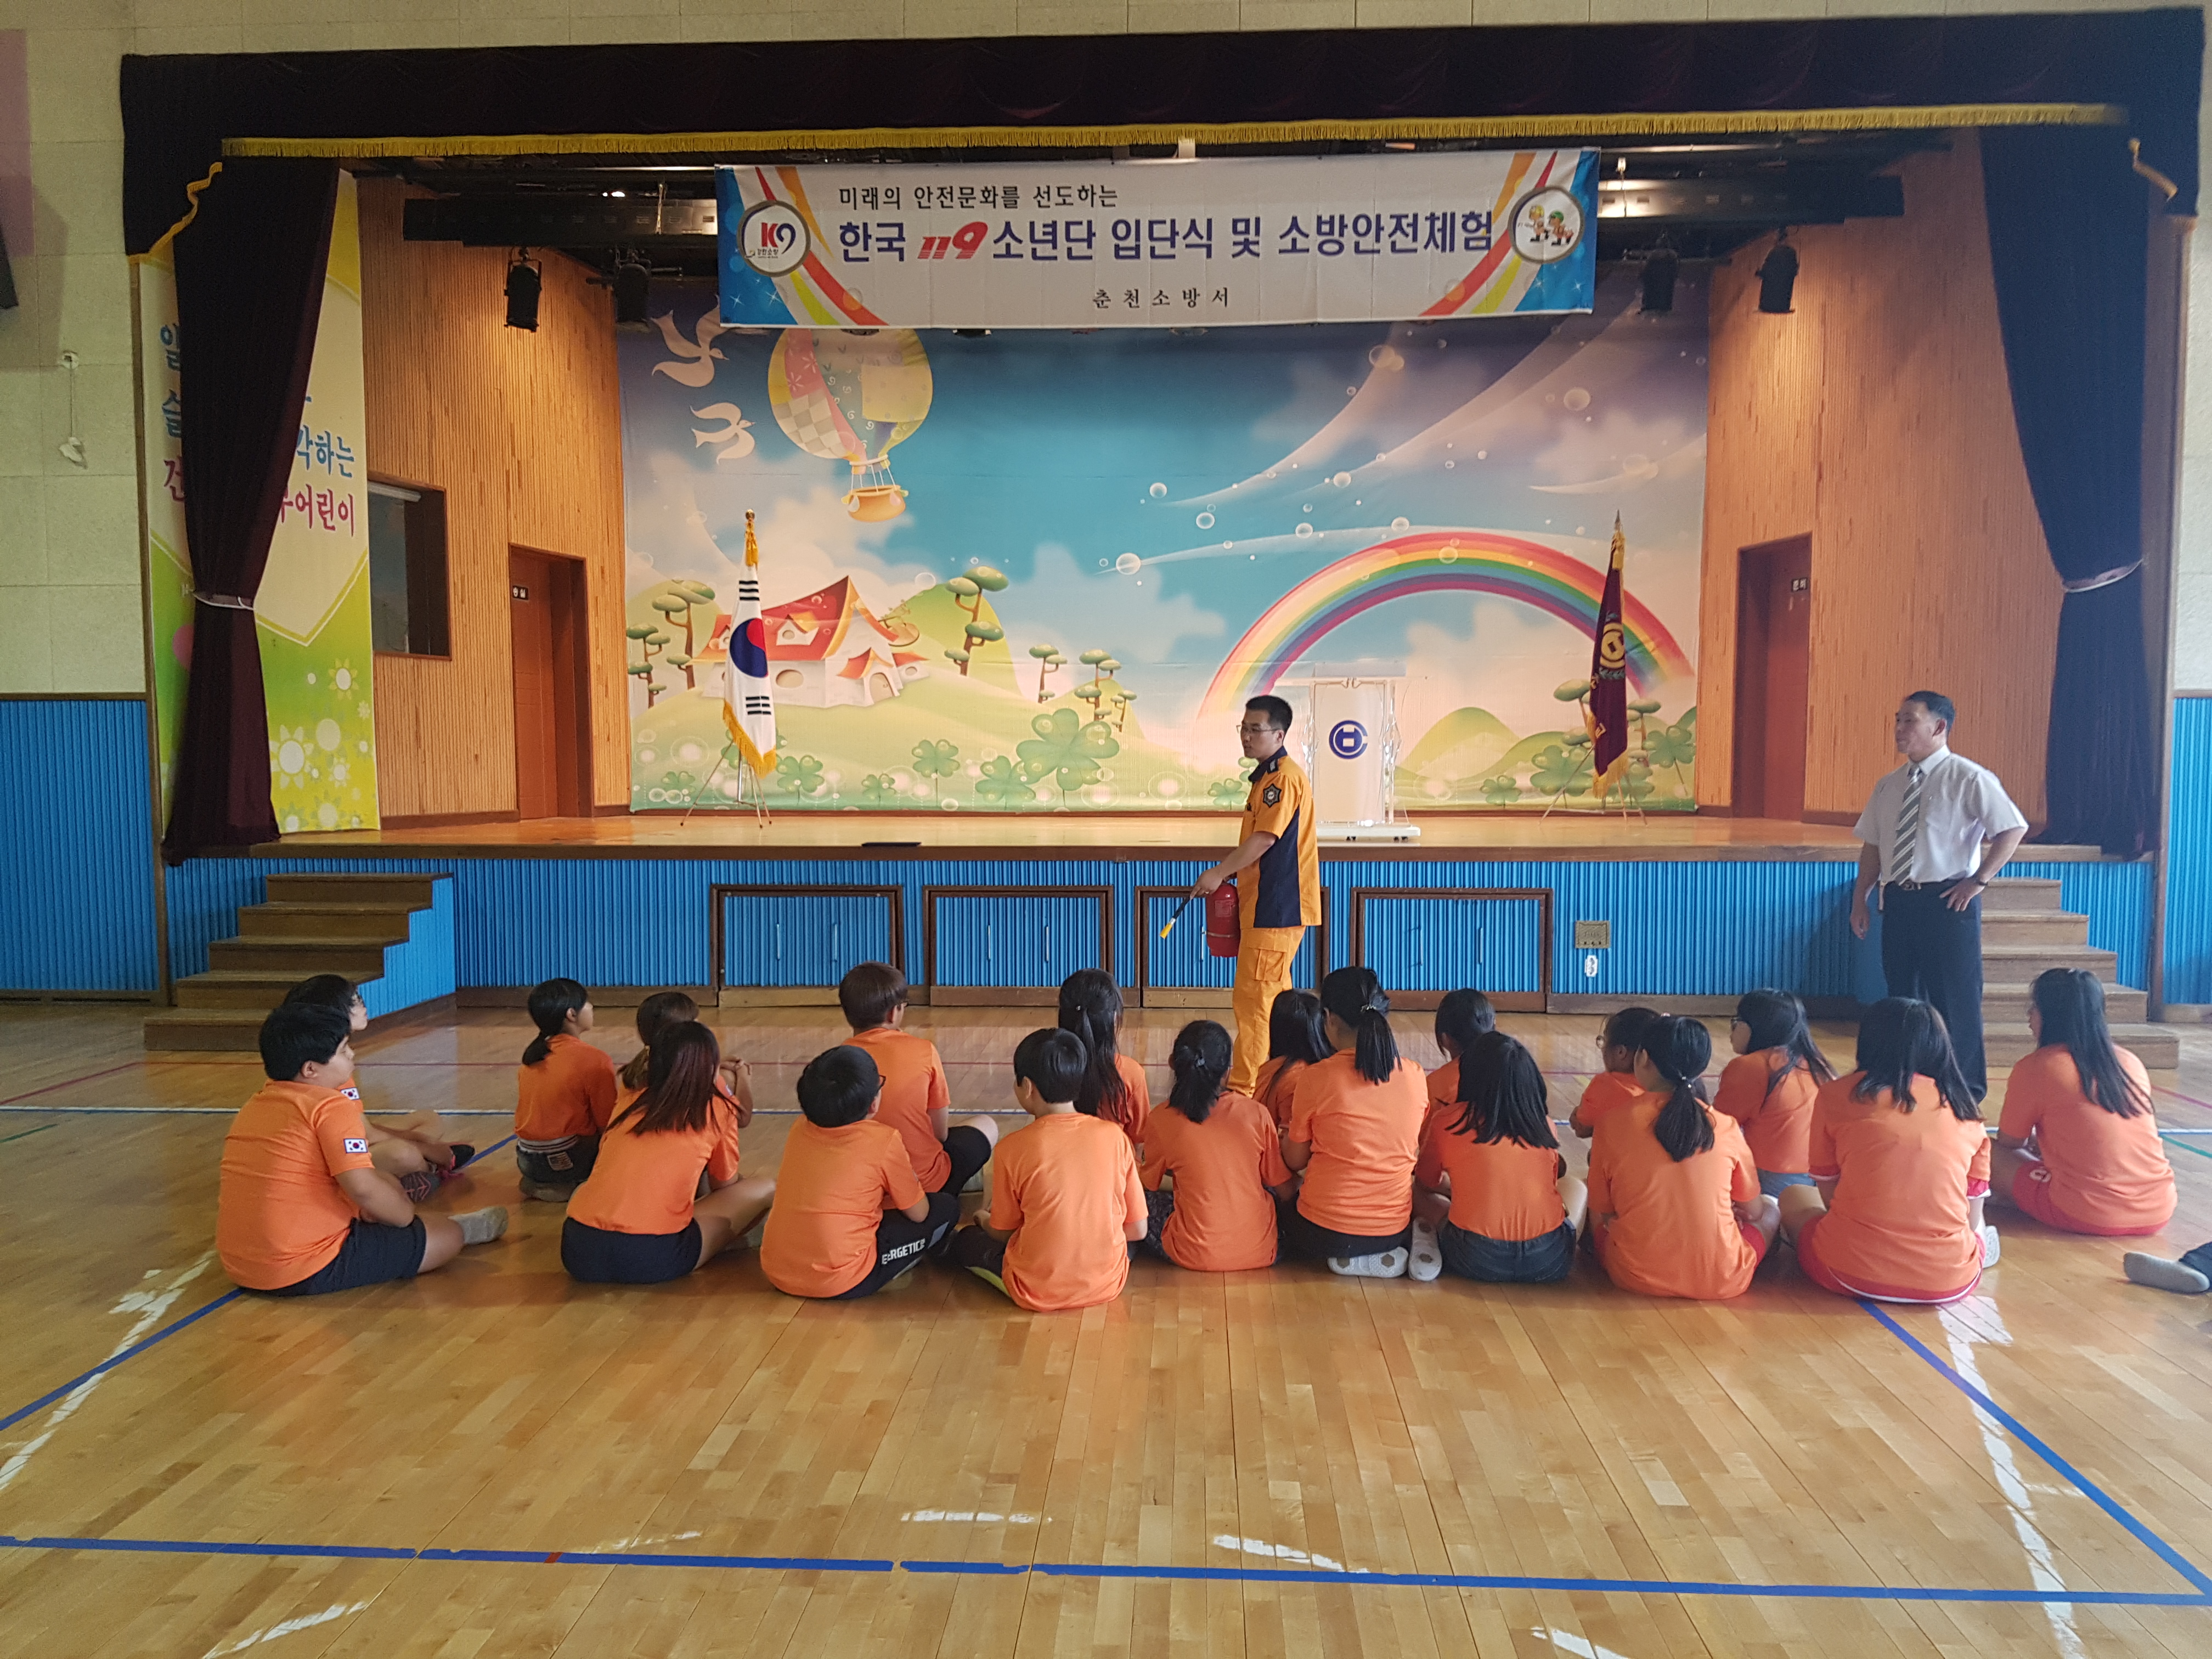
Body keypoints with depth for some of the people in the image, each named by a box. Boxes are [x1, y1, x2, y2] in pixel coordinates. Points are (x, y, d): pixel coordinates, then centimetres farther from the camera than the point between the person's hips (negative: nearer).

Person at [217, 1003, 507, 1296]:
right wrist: (408, 1217, -5)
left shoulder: (251, 1107, 10)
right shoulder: (331, 1105, -16)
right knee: (447, 1235, 5)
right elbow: (364, 1188, -25)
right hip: (309, 1272, -9)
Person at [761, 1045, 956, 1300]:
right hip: (841, 1283, -6)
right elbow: (918, 1213, 3)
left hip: (776, 1274, 6)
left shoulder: (799, 1131, 4)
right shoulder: (885, 1142, -10)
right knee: (946, 1208, 7)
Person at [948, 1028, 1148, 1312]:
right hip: (1107, 1286, -1)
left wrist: (985, 1221, 22)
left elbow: (1003, 1232, -2)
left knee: (964, 1240, 28)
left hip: (1036, 1295, 1)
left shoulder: (1013, 1148, -16)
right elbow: (1137, 1230, -3)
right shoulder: (1115, 1137, -10)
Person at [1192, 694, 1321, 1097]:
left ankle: (1243, 1087, -6)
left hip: (1276, 906, -11)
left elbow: (1264, 838, -21)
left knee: (1253, 996, -9)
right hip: (1269, 902, 11)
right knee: (1273, 994, 18)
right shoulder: (1268, 775, 17)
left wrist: (1218, 873, -16)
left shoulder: (1284, 776, -16)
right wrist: (1231, 875, 16)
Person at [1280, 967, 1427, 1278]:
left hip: (1324, 1233, -4)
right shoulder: (1414, 1076, -4)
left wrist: (1287, 1135, 19)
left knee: (1280, 1207, 28)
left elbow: (1295, 1162, -2)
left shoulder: (1316, 1078, -14)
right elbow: (1416, 1154, 9)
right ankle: (1387, 1254, 6)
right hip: (1395, 1229, 4)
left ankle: (1350, 1259, 3)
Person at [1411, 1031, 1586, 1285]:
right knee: (1575, 1187, 32)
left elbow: (1426, 1183, 18)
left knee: (1417, 1192, 24)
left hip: (1474, 1261, -2)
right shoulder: (1544, 1124, 7)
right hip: (1549, 1263, 2)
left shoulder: (1447, 1124, 2)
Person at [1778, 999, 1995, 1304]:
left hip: (1851, 1273, -4)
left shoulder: (1837, 1095, 1)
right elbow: (1971, 1219, 12)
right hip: (1950, 1283, 4)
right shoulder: (1965, 1109, 7)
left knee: (1794, 1198, 25)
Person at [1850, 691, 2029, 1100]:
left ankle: (1964, 1091, 11)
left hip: (1948, 901, -6)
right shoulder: (1888, 787, 12)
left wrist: (1979, 880, -12)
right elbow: (1872, 846, 15)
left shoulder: (1968, 779, -6)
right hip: (1898, 901, 6)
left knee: (1954, 997, -1)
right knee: (1902, 994, 11)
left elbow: (2014, 829, -9)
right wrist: (1860, 899, 9)